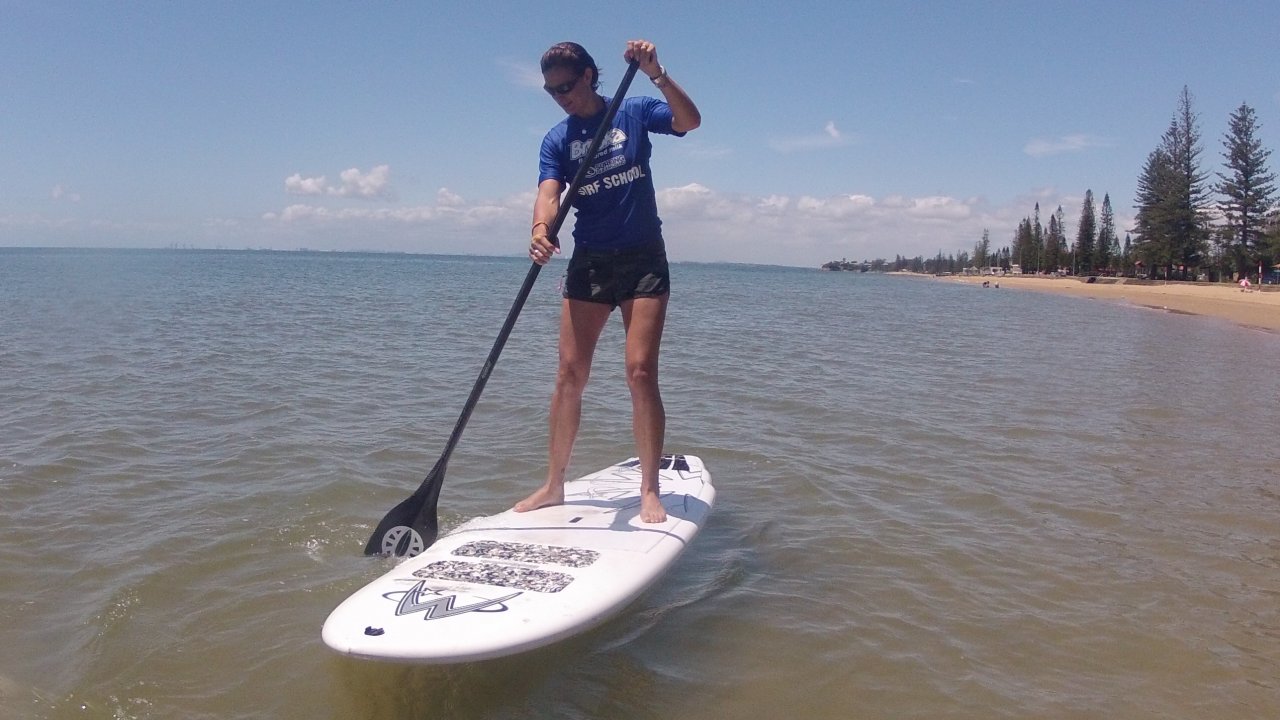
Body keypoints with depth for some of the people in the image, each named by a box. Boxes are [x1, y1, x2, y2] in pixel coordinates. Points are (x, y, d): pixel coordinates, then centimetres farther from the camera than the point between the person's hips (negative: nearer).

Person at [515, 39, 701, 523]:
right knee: (569, 374, 1)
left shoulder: (635, 113, 2)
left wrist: (657, 75, -29)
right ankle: (554, 485, 12)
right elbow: (549, 193, -10)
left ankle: (650, 491, -2)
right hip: (588, 261, 3)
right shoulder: (556, 139, 6)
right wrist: (540, 230, -31)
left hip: (643, 259, -3)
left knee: (641, 372, -10)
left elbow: (690, 121, -15)